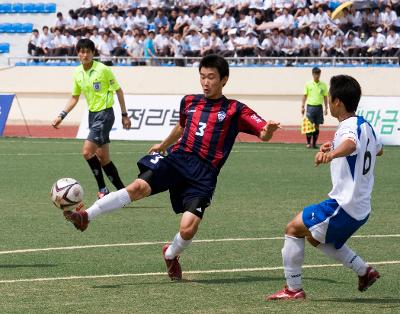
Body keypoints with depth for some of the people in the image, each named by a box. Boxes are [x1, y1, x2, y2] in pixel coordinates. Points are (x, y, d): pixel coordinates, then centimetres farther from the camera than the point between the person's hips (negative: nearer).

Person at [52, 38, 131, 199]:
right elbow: (75, 97, 18)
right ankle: (121, 190, 15)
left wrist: (124, 115, -4)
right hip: (92, 114, 7)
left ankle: (102, 189, -7)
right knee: (103, 158, 6)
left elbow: (118, 90, -5)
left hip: (105, 114, -7)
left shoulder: (103, 69, -13)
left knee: (87, 151, -17)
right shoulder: (77, 73, 6)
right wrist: (61, 116, 9)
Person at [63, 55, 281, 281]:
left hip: (204, 174, -3)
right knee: (139, 187, -25)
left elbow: (263, 134, -5)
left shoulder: (235, 110, 4)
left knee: (188, 228, -17)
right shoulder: (189, 102, 18)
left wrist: (268, 131, -29)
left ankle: (171, 255, 18)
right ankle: (86, 216, -28)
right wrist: (163, 145, 53)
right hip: (177, 158, 3)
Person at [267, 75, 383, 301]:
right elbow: (378, 149, 34)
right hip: (362, 208, 10)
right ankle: (364, 271, 22)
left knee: (294, 228, -3)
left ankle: (293, 289, -1)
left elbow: (351, 143, -44)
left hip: (344, 206, -10)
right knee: (316, 237, 27)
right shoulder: (365, 126, 11)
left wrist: (332, 153, -66)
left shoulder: (349, 127, -18)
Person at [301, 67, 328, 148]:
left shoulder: (323, 85, 5)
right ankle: (308, 143, 2)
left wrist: (326, 108, 5)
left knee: (317, 126, 4)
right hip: (310, 106, -2)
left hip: (319, 107, 2)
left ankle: (314, 143, 10)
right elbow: (304, 96, 4)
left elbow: (325, 97, 9)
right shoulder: (308, 84, 1)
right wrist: (303, 106, -3)